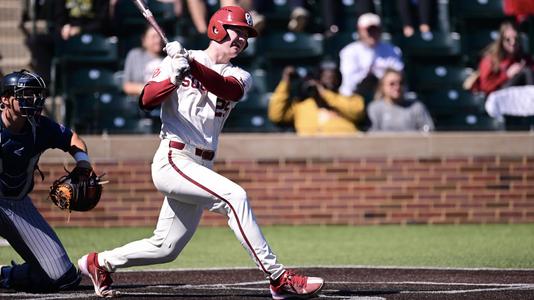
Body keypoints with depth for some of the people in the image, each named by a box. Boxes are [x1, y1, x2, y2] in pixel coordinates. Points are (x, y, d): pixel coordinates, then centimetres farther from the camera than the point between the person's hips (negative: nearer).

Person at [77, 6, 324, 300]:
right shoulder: (177, 58, 1)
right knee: (234, 196, -26)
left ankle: (100, 263, 31)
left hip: (200, 168, 7)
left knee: (166, 248, 10)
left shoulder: (239, 76, 12)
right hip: (173, 161, -7)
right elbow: (146, 101, -11)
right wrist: (173, 78, -29)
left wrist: (191, 65, -28)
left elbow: (229, 89, -14)